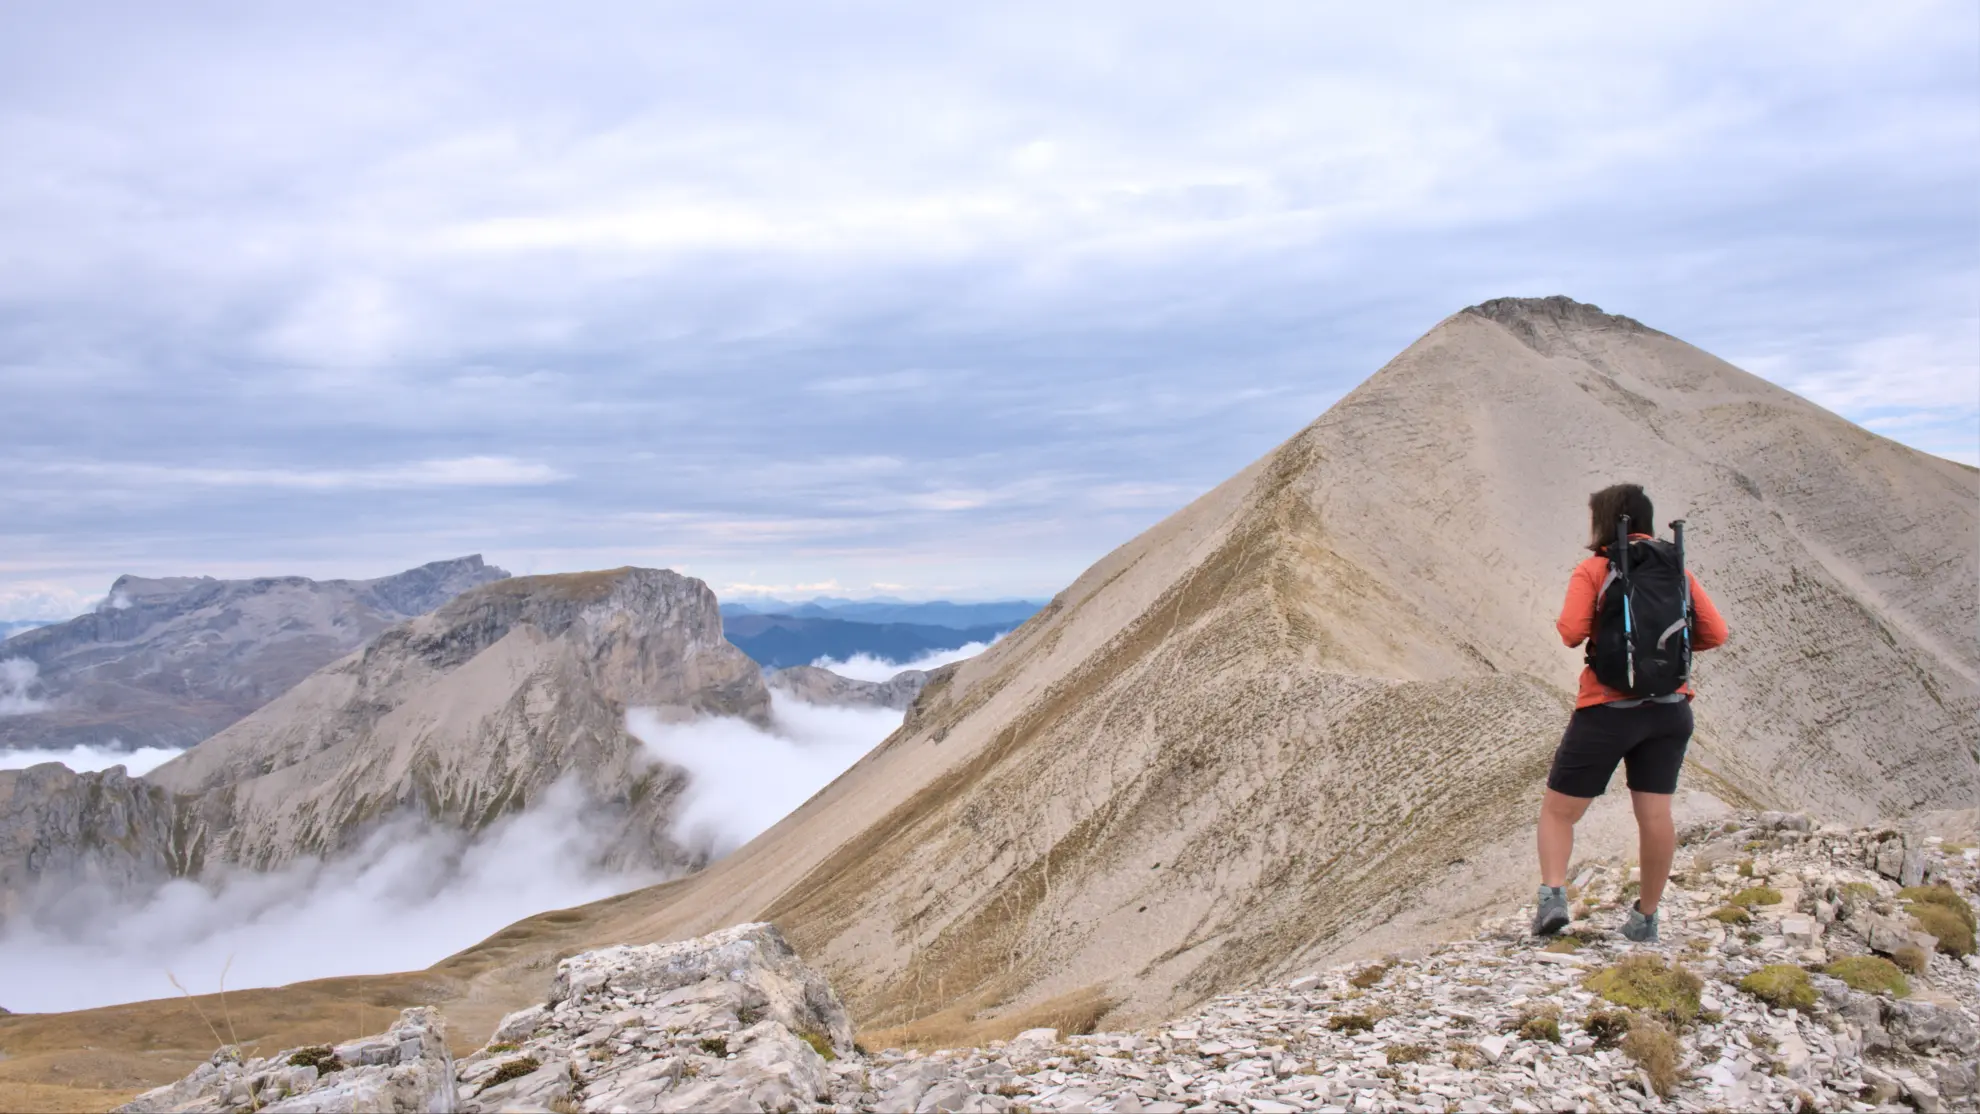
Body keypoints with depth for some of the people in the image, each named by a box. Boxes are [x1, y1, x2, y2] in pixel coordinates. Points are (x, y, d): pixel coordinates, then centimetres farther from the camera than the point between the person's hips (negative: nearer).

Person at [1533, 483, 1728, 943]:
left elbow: (1572, 632, -17)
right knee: (1655, 813, 6)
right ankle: (1646, 917, 14)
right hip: (1670, 707, 4)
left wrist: (1563, 623, 5)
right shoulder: (1676, 569, 7)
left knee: (1558, 809, 5)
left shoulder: (1592, 571, -6)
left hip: (1608, 708, -4)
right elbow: (1714, 633, 3)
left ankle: (1553, 896, -10)